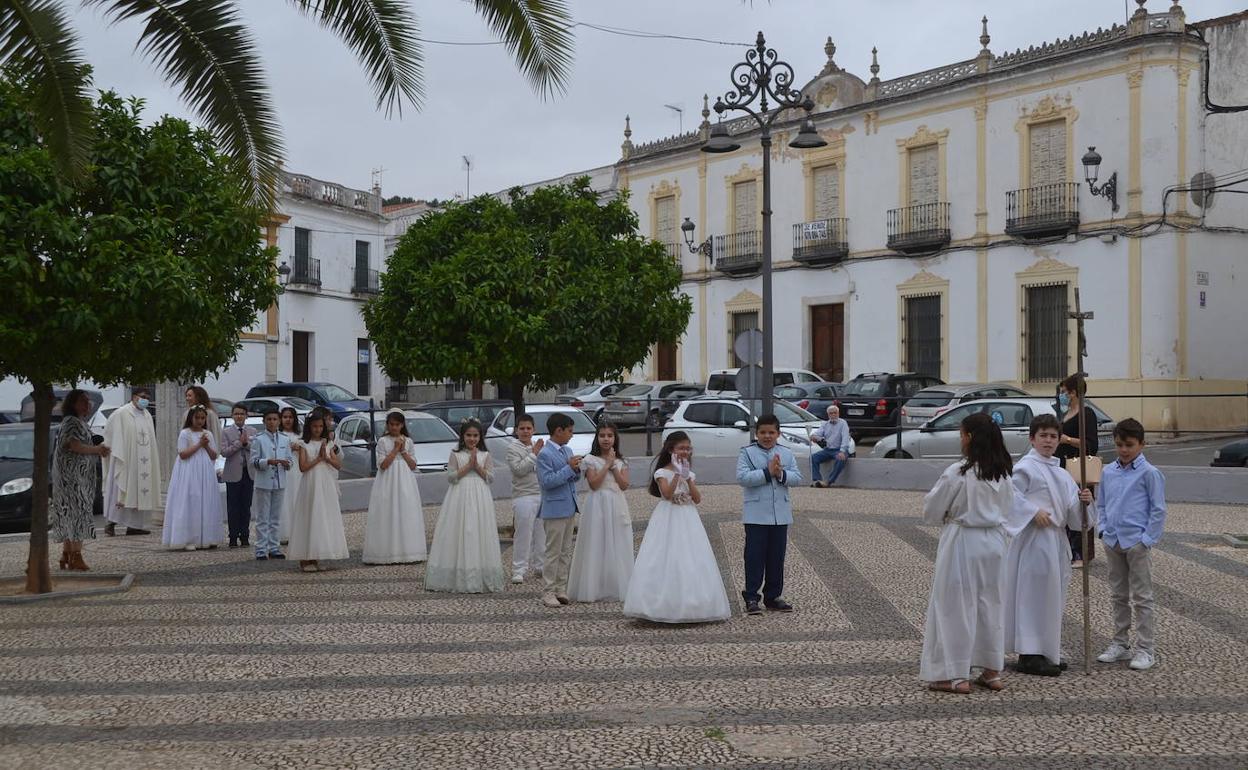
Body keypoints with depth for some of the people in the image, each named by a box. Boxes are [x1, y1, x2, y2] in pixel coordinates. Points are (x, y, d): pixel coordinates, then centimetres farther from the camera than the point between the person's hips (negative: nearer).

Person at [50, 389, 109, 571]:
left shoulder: (81, 422, 19)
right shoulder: (70, 422, -12)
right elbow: (75, 446, -24)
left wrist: (97, 450, 11)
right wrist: (97, 449, -23)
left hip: (81, 475, 10)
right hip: (72, 475, -10)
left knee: (70, 516, 11)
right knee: (77, 513, -12)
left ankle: (67, 555, 15)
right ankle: (76, 556, -13)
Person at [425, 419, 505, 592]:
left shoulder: (485, 455, 8)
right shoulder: (456, 455, 3)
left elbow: (490, 477, 3)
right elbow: (450, 476, -4)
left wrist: (477, 466, -10)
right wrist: (468, 466, -10)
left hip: (480, 499, 1)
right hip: (460, 497, -1)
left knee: (480, 536, 1)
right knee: (461, 535, -4)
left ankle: (482, 579, 6)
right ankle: (461, 578, 0)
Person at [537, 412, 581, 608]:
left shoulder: (568, 451, 11)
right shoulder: (545, 454, -14)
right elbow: (547, 481, -23)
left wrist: (576, 470, -4)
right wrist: (568, 468, -22)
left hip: (569, 509, 8)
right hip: (555, 510, -8)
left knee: (566, 552, 12)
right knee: (553, 553, -3)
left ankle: (561, 589, 19)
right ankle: (548, 592, 2)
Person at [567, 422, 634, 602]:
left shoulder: (621, 462, 10)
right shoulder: (590, 459, 0)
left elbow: (624, 485, -1)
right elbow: (594, 484, -11)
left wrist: (613, 466, -7)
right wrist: (607, 464, -10)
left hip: (617, 506, 4)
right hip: (598, 505, -3)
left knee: (618, 546, 3)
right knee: (597, 545, -4)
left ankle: (617, 588, 9)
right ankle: (595, 589, -1)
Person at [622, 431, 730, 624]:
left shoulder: (690, 474, 12)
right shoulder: (662, 472, -4)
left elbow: (697, 499, 1)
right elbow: (667, 493, -19)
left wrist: (687, 478, -8)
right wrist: (677, 474, -20)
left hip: (688, 521, 5)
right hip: (668, 519, -5)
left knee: (692, 562, 2)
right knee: (667, 562, -8)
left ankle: (692, 605, 8)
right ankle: (666, 606, -6)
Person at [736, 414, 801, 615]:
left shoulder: (786, 454, 10)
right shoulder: (746, 452, -2)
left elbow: (797, 477, 1)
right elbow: (742, 477, -16)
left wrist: (781, 474, -17)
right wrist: (768, 472, -20)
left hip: (781, 514, 4)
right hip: (756, 515, -4)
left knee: (777, 558, 10)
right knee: (755, 557, -2)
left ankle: (773, 597, 19)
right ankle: (751, 597, 4)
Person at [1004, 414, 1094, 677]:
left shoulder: (1060, 472, 17)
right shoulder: (1026, 467, -9)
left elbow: (1070, 505, 14)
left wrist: (1082, 500, -6)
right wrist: (1033, 512, -21)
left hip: (1057, 536, 9)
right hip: (1035, 537, -9)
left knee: (1053, 594, 13)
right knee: (1035, 593, -8)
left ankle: (1048, 652, 23)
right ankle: (1030, 655, -4)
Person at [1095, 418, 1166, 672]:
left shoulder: (1149, 473, -8)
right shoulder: (1108, 472, 6)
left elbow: (1158, 510, -7)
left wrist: (1147, 539, -11)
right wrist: (1103, 529, 3)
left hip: (1137, 543, -5)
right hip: (1113, 542, 6)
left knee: (1141, 598, 0)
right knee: (1118, 596, 14)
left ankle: (1145, 649, 6)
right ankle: (1120, 643, 24)